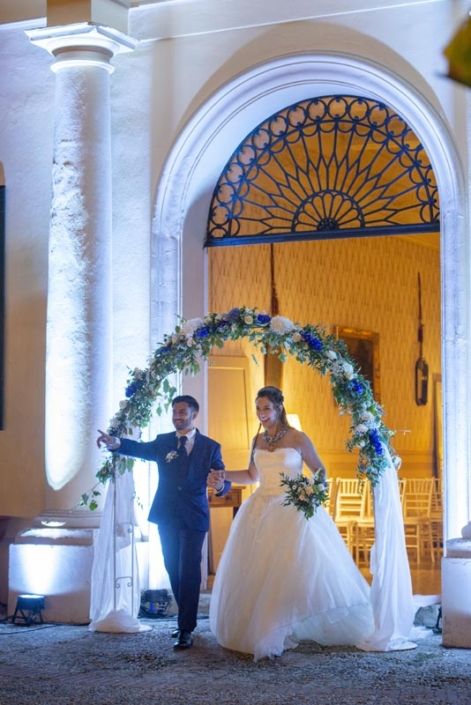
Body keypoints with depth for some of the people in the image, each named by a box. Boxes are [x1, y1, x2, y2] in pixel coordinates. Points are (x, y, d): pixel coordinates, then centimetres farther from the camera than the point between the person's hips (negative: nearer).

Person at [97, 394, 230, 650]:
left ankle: (186, 629, -4)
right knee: (173, 569, 11)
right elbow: (141, 448, -14)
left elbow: (222, 479, -7)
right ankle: (187, 619, 26)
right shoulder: (163, 442, 4)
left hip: (194, 517, -3)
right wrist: (116, 443, -35)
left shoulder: (210, 446, 0)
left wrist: (220, 485, -33)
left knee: (188, 571, -7)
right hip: (167, 516, 3)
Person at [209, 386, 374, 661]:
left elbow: (320, 469, 3)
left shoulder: (298, 439, -5)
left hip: (293, 511, -5)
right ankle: (260, 630, 11)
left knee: (294, 568, -10)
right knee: (257, 573, 1)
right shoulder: (258, 440, 10)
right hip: (262, 511, 5)